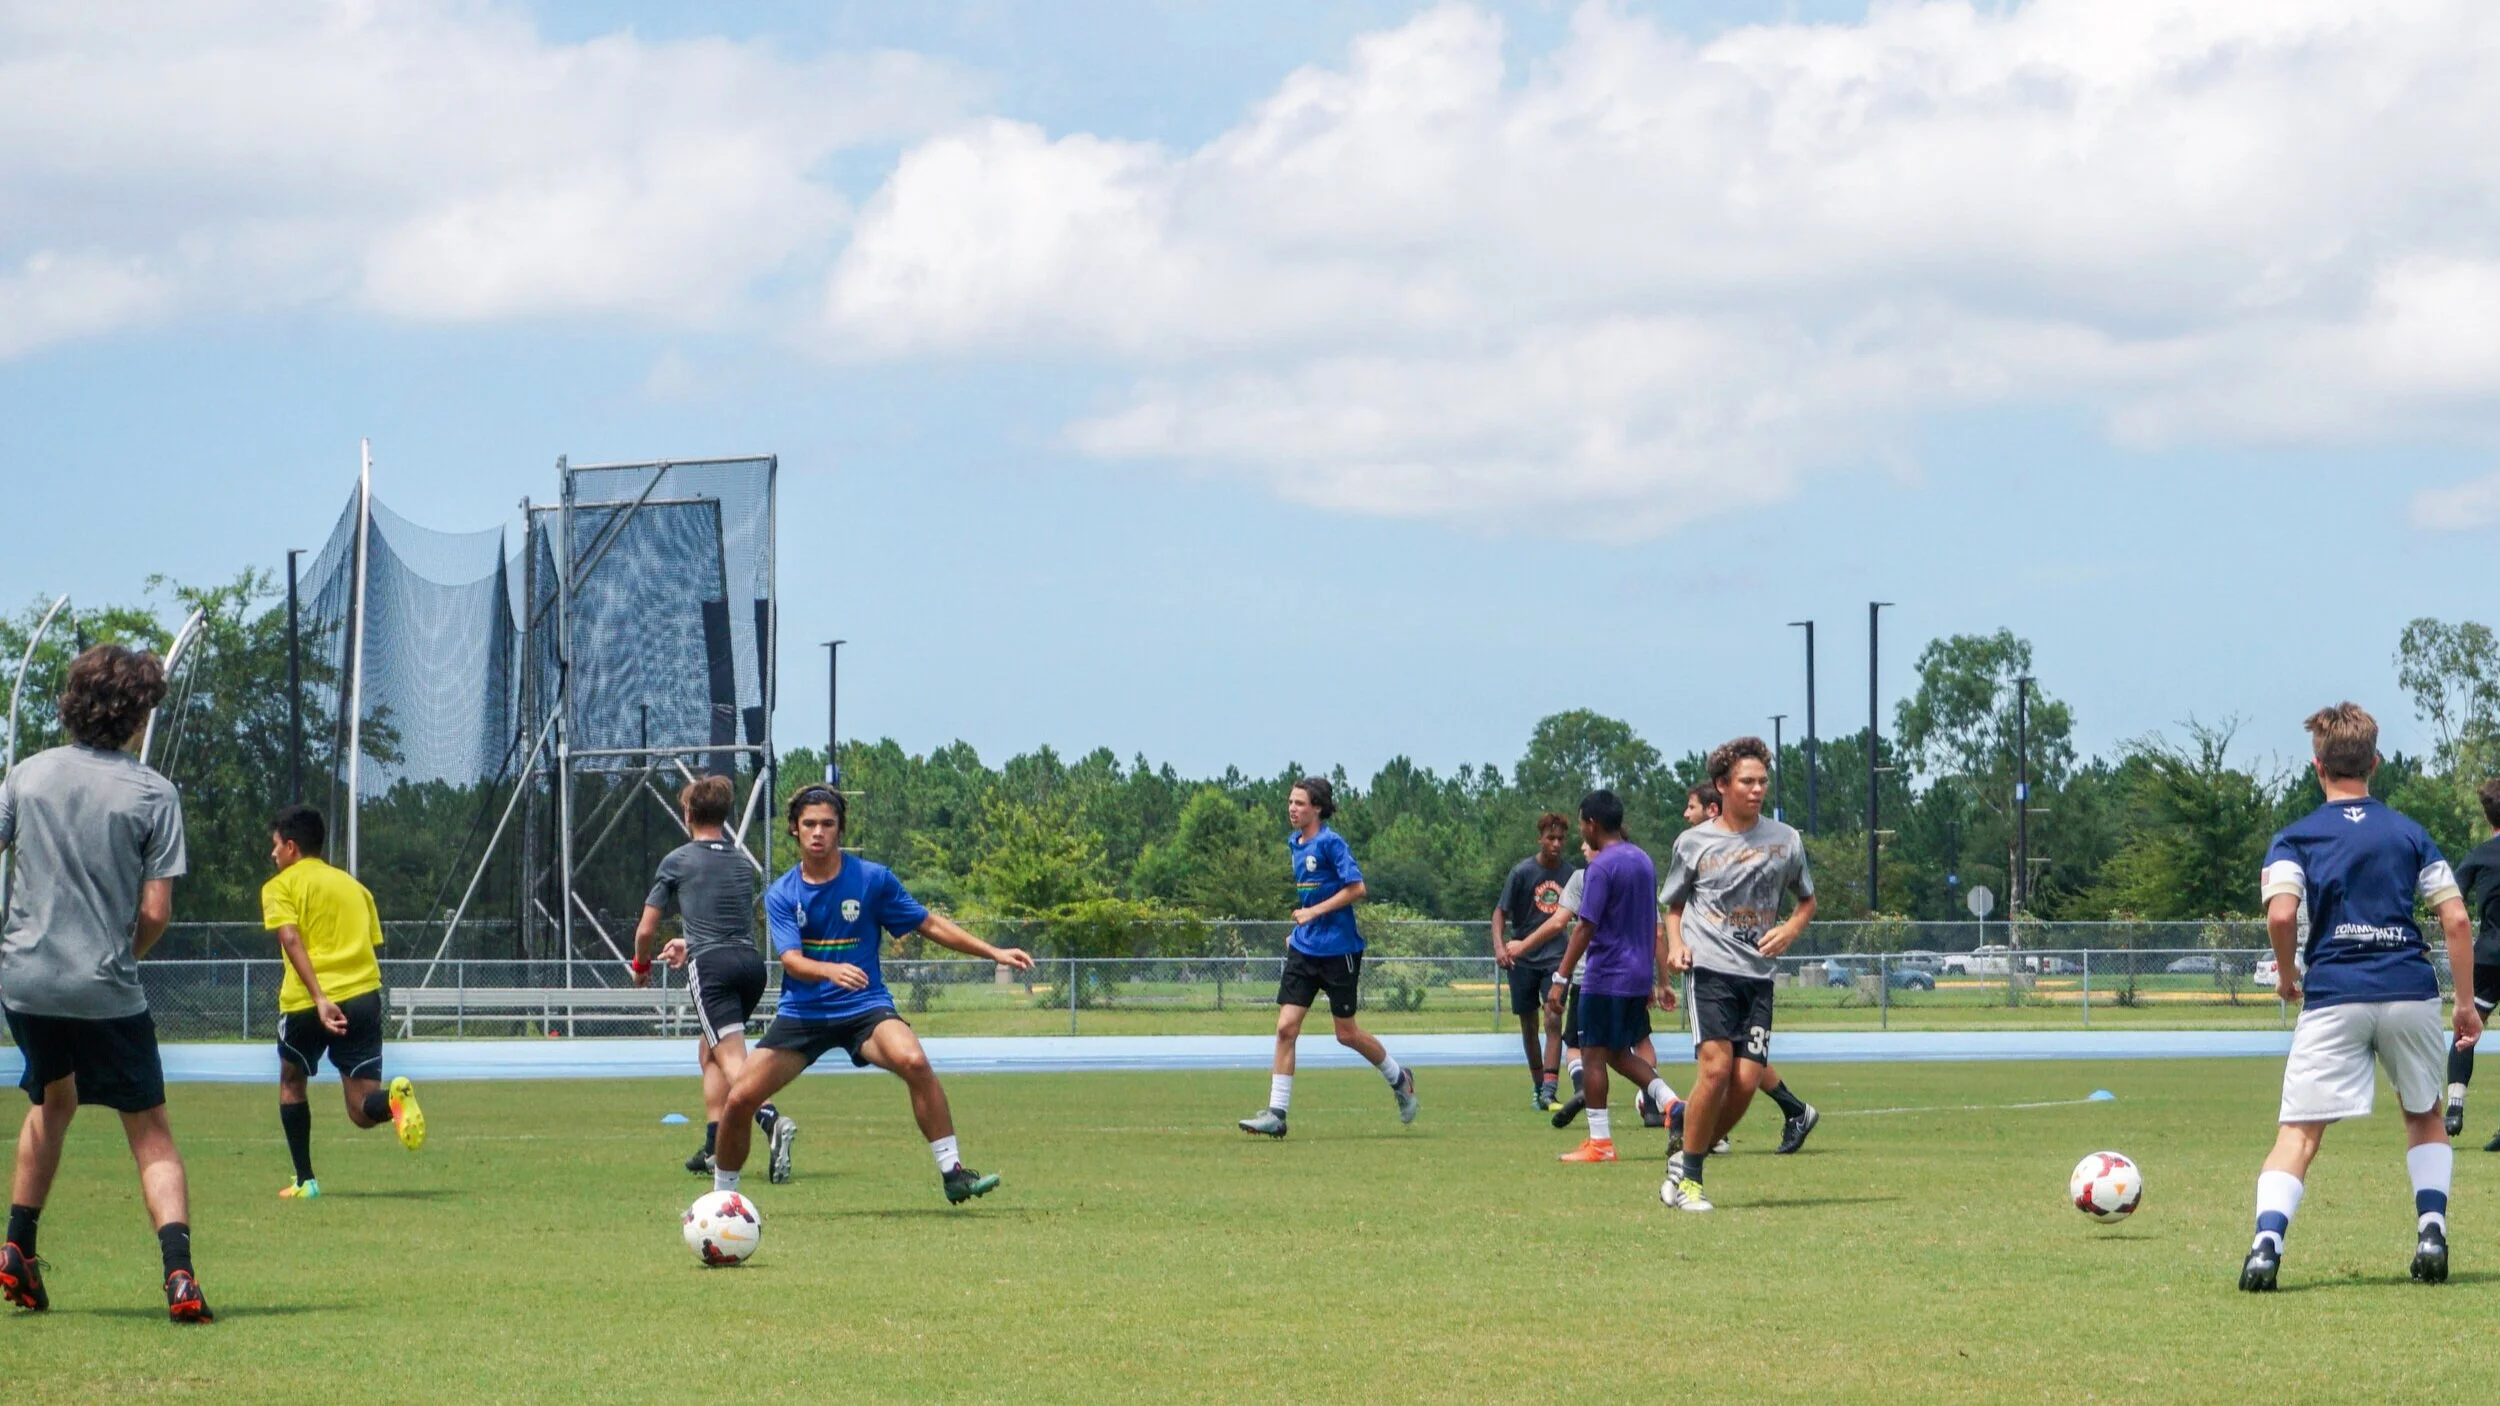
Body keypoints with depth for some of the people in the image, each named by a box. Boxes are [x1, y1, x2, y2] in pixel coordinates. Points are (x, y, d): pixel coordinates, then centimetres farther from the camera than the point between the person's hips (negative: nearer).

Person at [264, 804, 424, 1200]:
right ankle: (394, 1098, -33)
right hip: (364, 996, 3)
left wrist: (319, 998, -20)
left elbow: (291, 938, -10)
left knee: (292, 1082, 24)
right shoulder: (353, 884, 23)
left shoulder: (281, 886, 6)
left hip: (307, 1003, -3)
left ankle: (304, 1181, 22)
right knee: (363, 1111, 1)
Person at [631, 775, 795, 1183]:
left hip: (711, 966, -6)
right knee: (709, 1053, 22)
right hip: (751, 961, 6)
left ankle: (772, 1121, -43)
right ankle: (714, 1149, 18)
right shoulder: (742, 862, 22)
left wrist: (641, 965, 32)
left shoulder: (677, 861, 6)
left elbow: (646, 930, 11)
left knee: (732, 1060, -17)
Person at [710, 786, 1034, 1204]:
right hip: (801, 1012, 1)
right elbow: (792, 961, -14)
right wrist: (831, 971, -37)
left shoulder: (873, 879, -2)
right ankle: (721, 1196, 14)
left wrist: (994, 953, 2)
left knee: (914, 1061, -32)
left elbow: (928, 924, 7)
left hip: (864, 1008, -1)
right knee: (740, 1099, -10)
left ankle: (952, 1173, -25)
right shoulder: (780, 895, -1)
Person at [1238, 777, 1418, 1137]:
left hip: (1338, 949, -7)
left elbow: (1356, 888, -18)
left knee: (1346, 1032, 4)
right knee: (1286, 1026, -5)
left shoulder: (1330, 843, -13)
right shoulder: (1295, 844, 10)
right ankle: (1276, 1113, -6)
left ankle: (1399, 1078, 30)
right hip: (1304, 949, 7)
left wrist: (1314, 912, -19)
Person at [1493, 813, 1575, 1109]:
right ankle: (1538, 1087, 24)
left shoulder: (1569, 875, 2)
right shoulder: (1522, 872, -6)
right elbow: (1501, 911, -4)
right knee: (1529, 1026, 9)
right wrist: (1499, 945, -19)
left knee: (1553, 1020, -14)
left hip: (1555, 958, 1)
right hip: (1522, 960, -1)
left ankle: (1549, 1091, -18)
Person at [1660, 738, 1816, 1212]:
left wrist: (1789, 930, 1)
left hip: (1759, 974, 3)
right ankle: (1687, 1177, -5)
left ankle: (1686, 1160, 12)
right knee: (1716, 1068, -18)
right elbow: (1673, 904, 17)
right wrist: (1675, 945, -3)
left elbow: (1807, 900, 22)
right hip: (1711, 967, -3)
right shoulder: (1693, 842, 5)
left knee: (1746, 1081, -8)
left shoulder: (1785, 839, 10)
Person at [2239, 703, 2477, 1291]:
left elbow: (2281, 915, -11)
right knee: (2424, 1115, 25)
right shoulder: (2410, 833, 14)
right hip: (2411, 993, 2)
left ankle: (2267, 1243, -23)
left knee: (2298, 1133, -2)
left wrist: (2286, 977, 7)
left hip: (2334, 997, -2)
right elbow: (2456, 919, 7)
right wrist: (2466, 1003, 15)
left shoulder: (2296, 838, 7)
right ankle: (2432, 1231, 10)